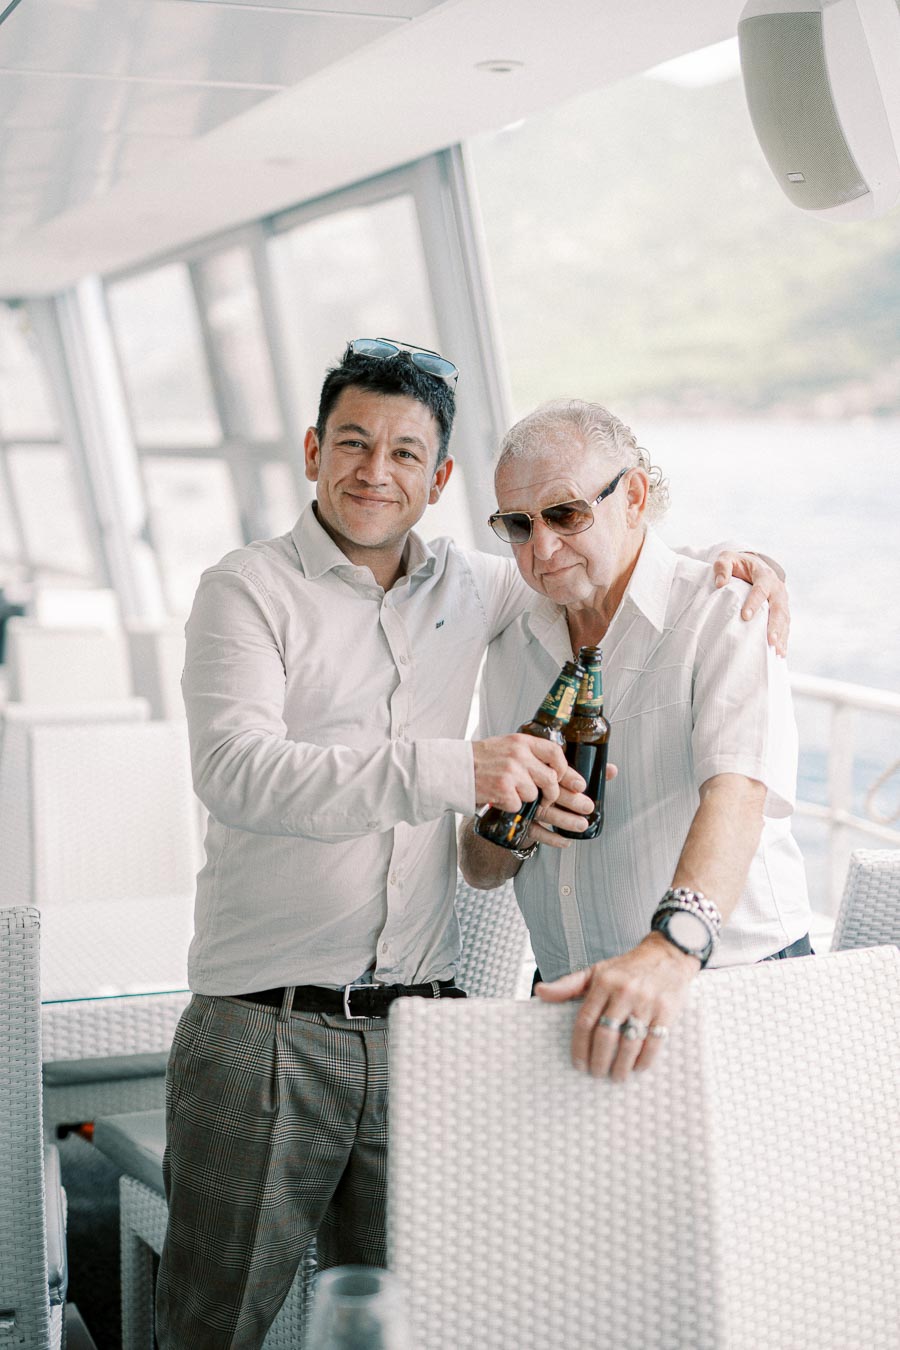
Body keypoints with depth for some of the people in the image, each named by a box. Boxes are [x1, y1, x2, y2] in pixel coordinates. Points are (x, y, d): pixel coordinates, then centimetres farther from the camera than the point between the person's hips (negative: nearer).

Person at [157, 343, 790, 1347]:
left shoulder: (468, 587, 10)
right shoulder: (247, 589, -4)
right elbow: (235, 770, -20)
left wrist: (726, 570, 7)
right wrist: (451, 768, -31)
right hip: (263, 1029, -4)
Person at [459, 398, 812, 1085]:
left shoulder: (725, 613, -8)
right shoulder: (514, 652, 11)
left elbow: (738, 793, -25)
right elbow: (477, 868, 15)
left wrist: (671, 948, -42)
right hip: (578, 1001, 5)